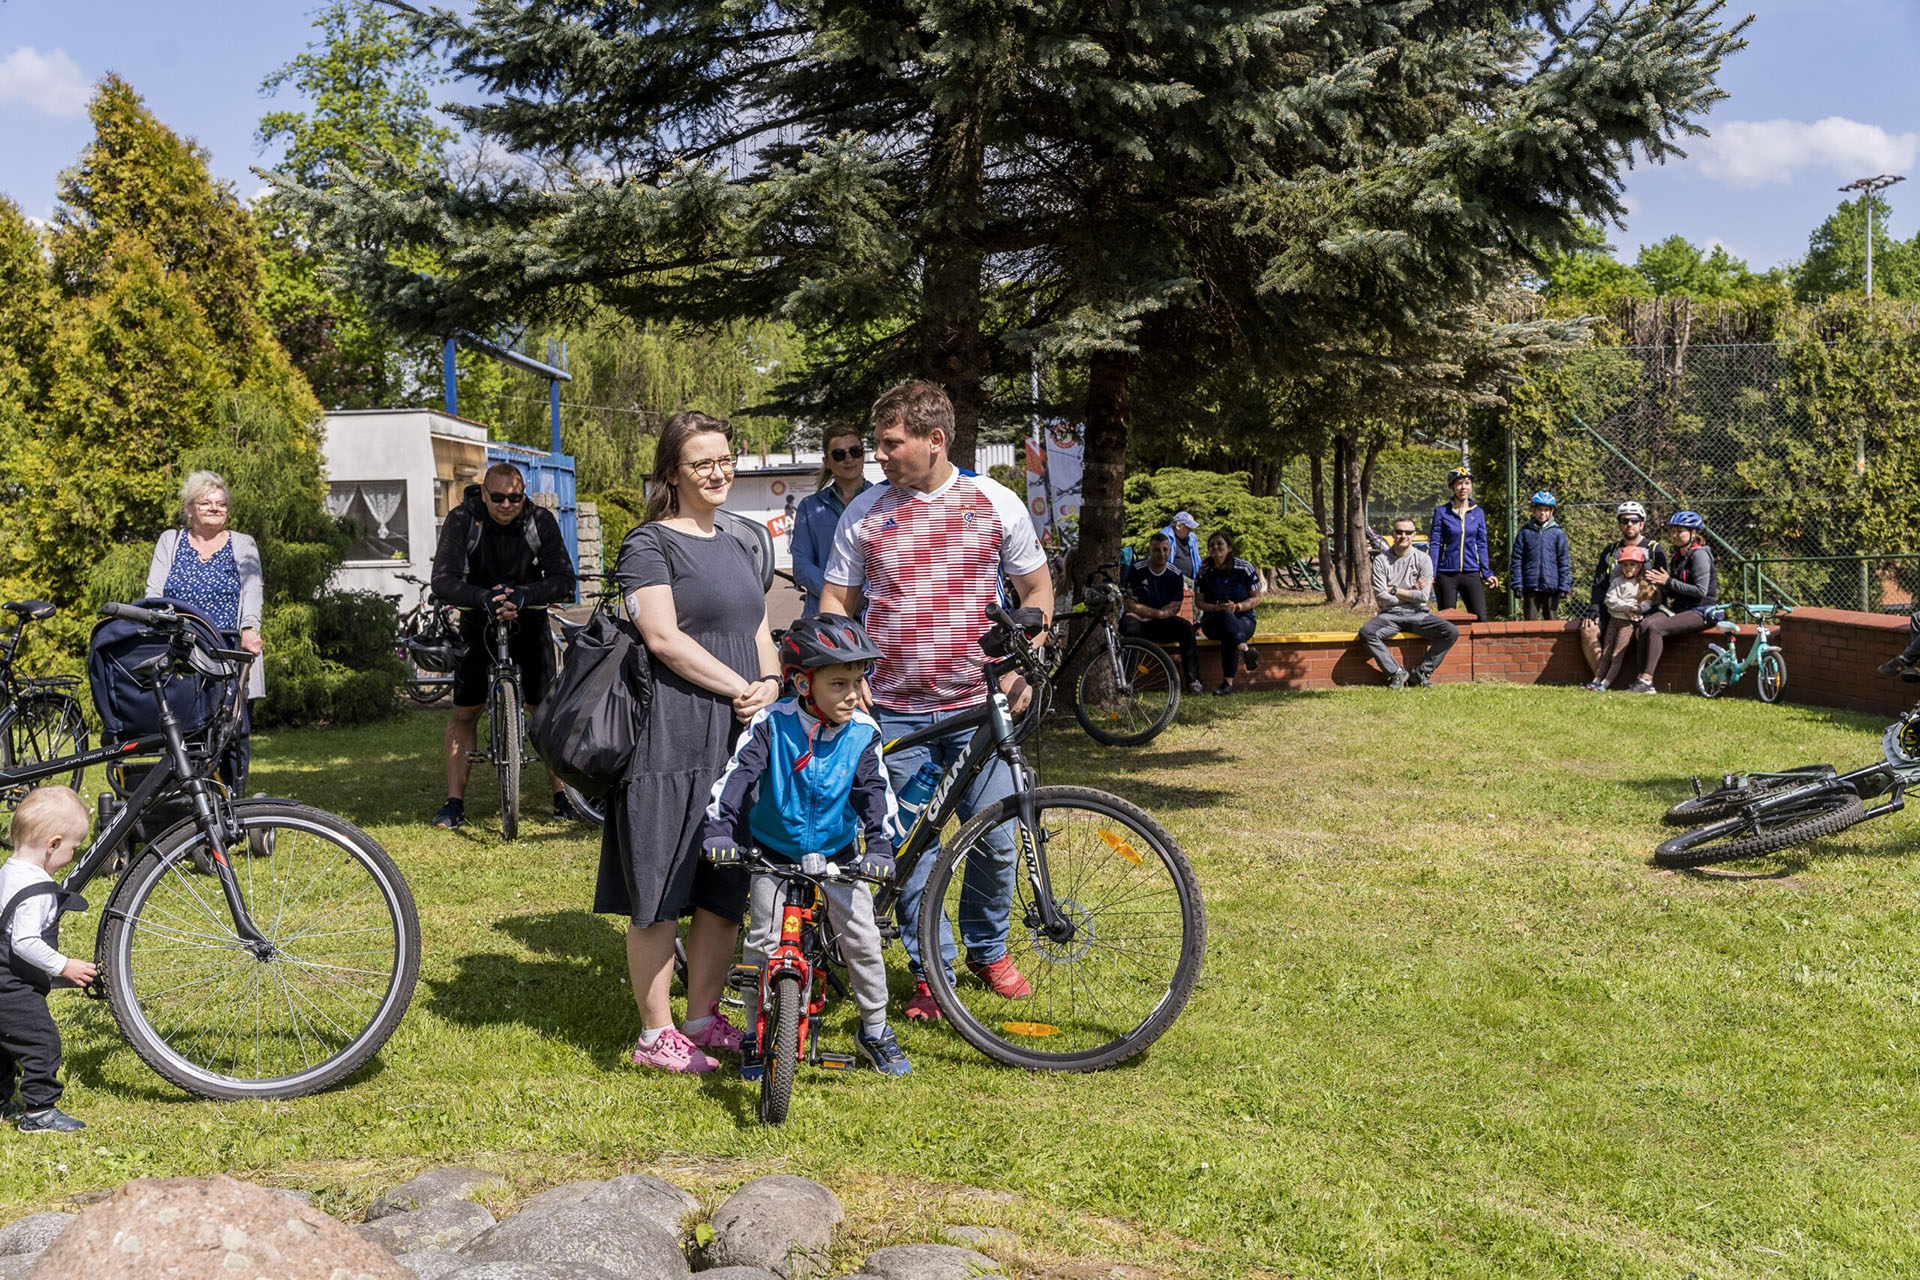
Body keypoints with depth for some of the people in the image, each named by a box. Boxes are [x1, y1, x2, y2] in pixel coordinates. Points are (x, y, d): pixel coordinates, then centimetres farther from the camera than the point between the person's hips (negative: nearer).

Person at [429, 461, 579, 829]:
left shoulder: (541, 521, -15)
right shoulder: (462, 520, -17)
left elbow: (564, 581, -21)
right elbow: (443, 581, -26)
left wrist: (523, 595, -39)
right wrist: (484, 598, -44)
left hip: (529, 622, 0)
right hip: (478, 623, 0)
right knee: (464, 712, 0)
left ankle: (561, 795, 6)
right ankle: (455, 801, 9)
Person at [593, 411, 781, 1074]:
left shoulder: (736, 548, 19)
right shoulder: (649, 544, -4)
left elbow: (760, 634, 17)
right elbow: (665, 637, -15)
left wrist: (770, 685, -4)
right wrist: (739, 688, -16)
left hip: (739, 740, 7)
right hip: (672, 743, -7)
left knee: (726, 889, 11)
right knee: (661, 893, -1)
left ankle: (704, 1017, 24)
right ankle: (655, 1034, 9)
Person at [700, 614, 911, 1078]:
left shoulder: (863, 733, -11)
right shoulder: (771, 724, -18)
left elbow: (875, 791, -11)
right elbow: (737, 774, -21)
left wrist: (881, 846, -24)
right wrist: (719, 829, -33)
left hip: (838, 853, 1)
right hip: (773, 851, -1)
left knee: (862, 939, -3)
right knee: (763, 942, -5)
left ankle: (875, 1029, 16)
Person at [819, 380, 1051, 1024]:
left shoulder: (997, 503, 1)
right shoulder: (864, 512, 3)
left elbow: (1038, 588, 9)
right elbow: (837, 601, 9)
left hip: (978, 705, 0)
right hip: (895, 711, 1)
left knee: (994, 839, 1)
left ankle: (987, 949, 26)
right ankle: (929, 969, 20)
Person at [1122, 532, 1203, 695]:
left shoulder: (1175, 574, 2)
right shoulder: (1136, 571, -8)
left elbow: (1174, 608, -2)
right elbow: (1130, 606, -12)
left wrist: (1146, 613, -13)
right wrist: (1158, 613, -18)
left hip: (1161, 625, 3)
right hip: (1138, 621, -3)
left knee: (1186, 626, -25)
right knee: (1130, 628, -37)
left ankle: (1193, 680, -26)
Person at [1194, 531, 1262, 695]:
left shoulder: (1245, 569, 2)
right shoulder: (1204, 572, 5)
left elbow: (1256, 599, 3)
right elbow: (1198, 601, 5)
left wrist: (1237, 607, -17)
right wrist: (1215, 608, -17)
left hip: (1243, 618, 0)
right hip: (1213, 620, 0)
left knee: (1229, 637, -38)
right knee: (1226, 616, -39)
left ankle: (1228, 682, -47)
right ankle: (1246, 650, -65)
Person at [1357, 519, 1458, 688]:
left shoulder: (1423, 559, 3)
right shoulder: (1381, 560, 1)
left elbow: (1424, 596, -7)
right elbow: (1380, 597, -8)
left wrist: (1394, 590, -5)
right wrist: (1411, 593, -4)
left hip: (1418, 614, 1)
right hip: (1390, 615, -1)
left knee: (1452, 632, -22)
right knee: (1366, 632, -31)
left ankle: (1422, 671, -6)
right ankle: (1396, 672, -15)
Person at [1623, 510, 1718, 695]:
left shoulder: (1699, 555, -8)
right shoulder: (1676, 557, 18)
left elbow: (1701, 590, -16)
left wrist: (1669, 582, -14)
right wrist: (1659, 583, -2)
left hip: (1700, 611, -8)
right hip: (1679, 608, 8)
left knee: (1656, 628, -29)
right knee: (1645, 624, -21)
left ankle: (1647, 680, -31)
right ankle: (1642, 677, -27)